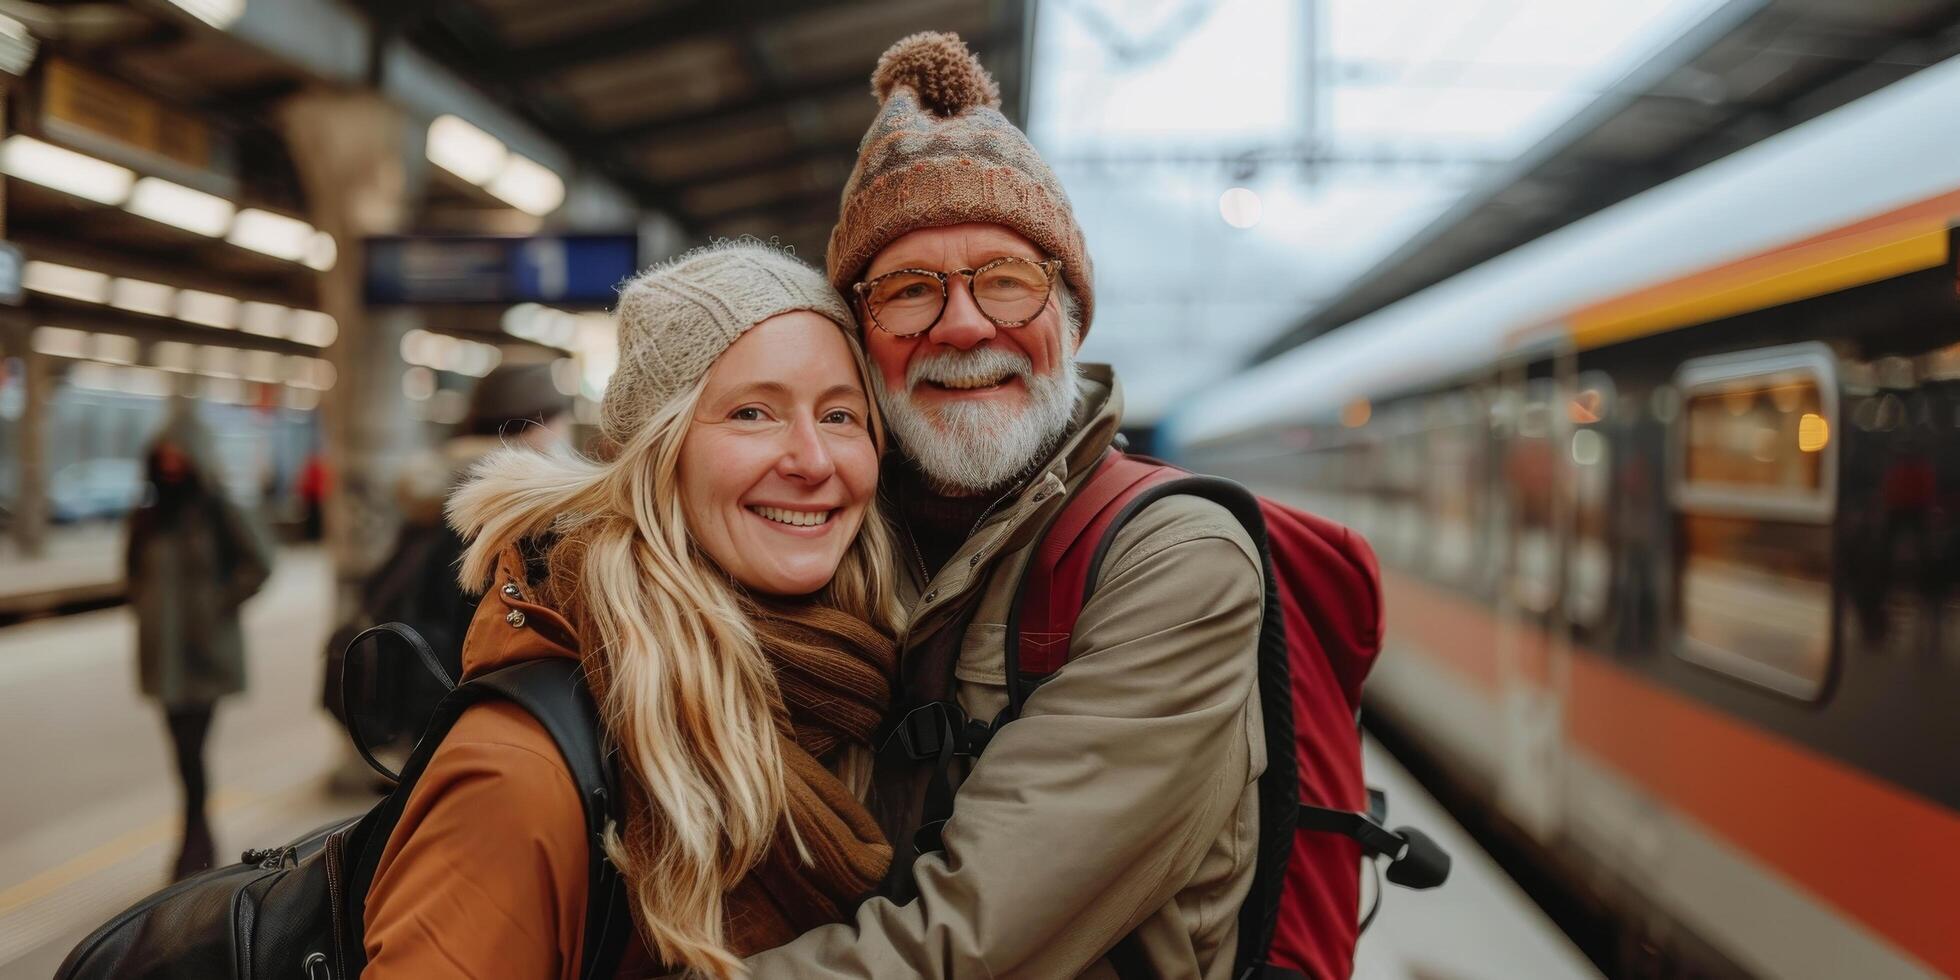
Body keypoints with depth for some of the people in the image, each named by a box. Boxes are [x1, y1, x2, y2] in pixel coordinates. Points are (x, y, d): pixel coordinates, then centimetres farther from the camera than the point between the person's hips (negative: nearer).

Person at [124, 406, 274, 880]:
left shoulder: (217, 512, -6)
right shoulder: (146, 518, 9)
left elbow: (259, 562, -8)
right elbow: (134, 570, 24)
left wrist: (224, 604, -9)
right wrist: (143, 605, 10)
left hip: (204, 647, -5)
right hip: (162, 647, 5)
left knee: (191, 746, -8)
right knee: (184, 746, 10)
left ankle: (193, 845, 0)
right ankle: (202, 842, 24)